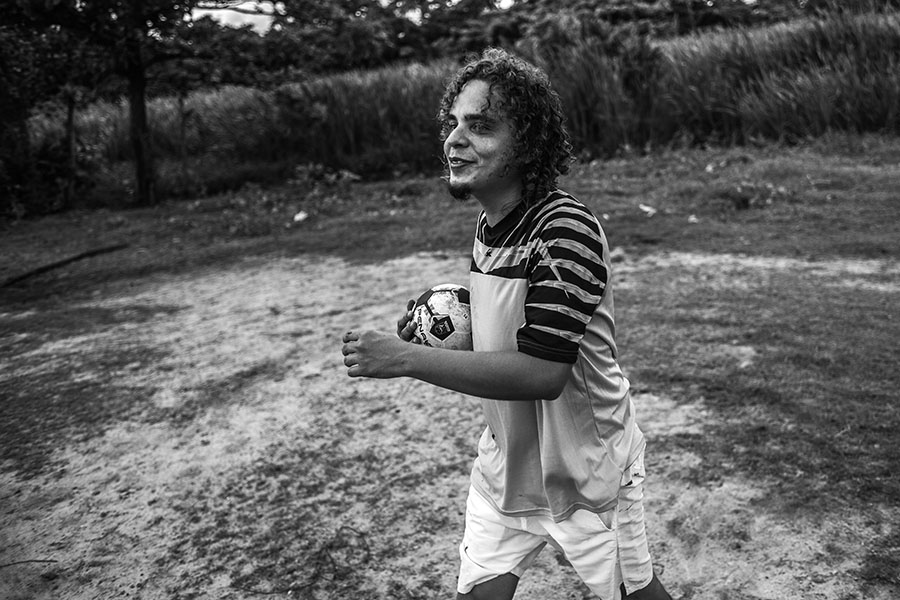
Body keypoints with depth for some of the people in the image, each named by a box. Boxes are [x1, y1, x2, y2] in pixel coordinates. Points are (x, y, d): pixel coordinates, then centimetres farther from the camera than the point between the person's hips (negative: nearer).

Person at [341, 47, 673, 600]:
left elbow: (542, 373, -32)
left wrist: (409, 358, -32)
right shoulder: (488, 227, -1)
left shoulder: (566, 231, -27)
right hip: (505, 464, 6)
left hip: (585, 472, -6)